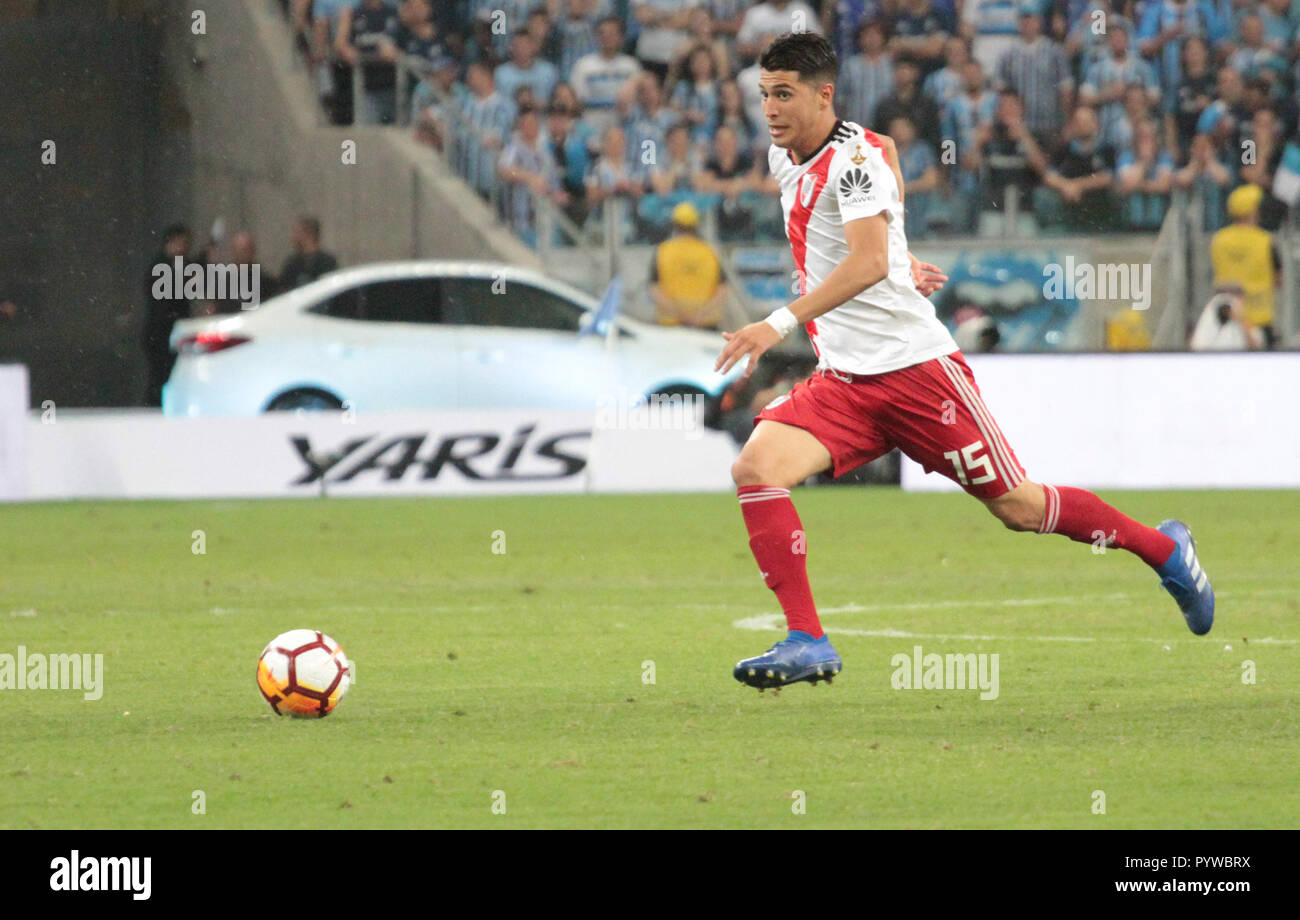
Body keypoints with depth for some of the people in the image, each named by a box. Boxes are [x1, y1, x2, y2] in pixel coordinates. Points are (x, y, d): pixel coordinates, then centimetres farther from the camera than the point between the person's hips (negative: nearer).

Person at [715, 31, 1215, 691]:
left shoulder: (855, 158, -17)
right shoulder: (784, 159, 8)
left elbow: (868, 264, -32)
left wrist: (780, 324, -41)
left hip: (915, 366, -7)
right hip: (842, 381, 7)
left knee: (1017, 507, 2)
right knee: (755, 469, -18)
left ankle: (1165, 549, 26)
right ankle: (806, 642, -17)